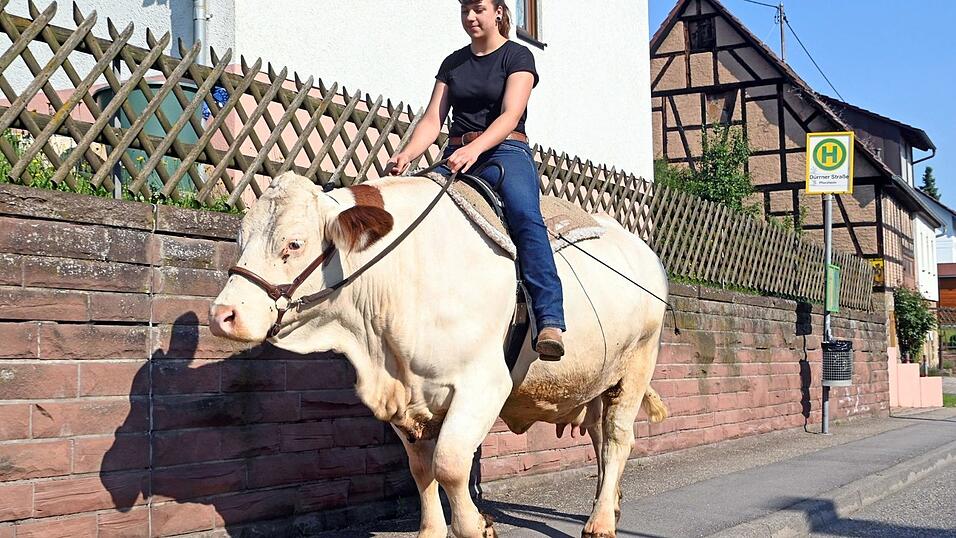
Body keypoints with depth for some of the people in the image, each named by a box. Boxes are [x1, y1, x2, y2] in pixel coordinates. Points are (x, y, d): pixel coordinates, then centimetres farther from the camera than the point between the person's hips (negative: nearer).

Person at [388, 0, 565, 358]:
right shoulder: (453, 63, 20)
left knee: (526, 218, -33)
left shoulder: (517, 56, 6)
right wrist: (407, 155, -11)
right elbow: (433, 120, 11)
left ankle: (550, 323, -45)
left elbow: (510, 115, -10)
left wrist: (475, 149, -29)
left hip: (504, 152, -5)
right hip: (455, 157, 5)